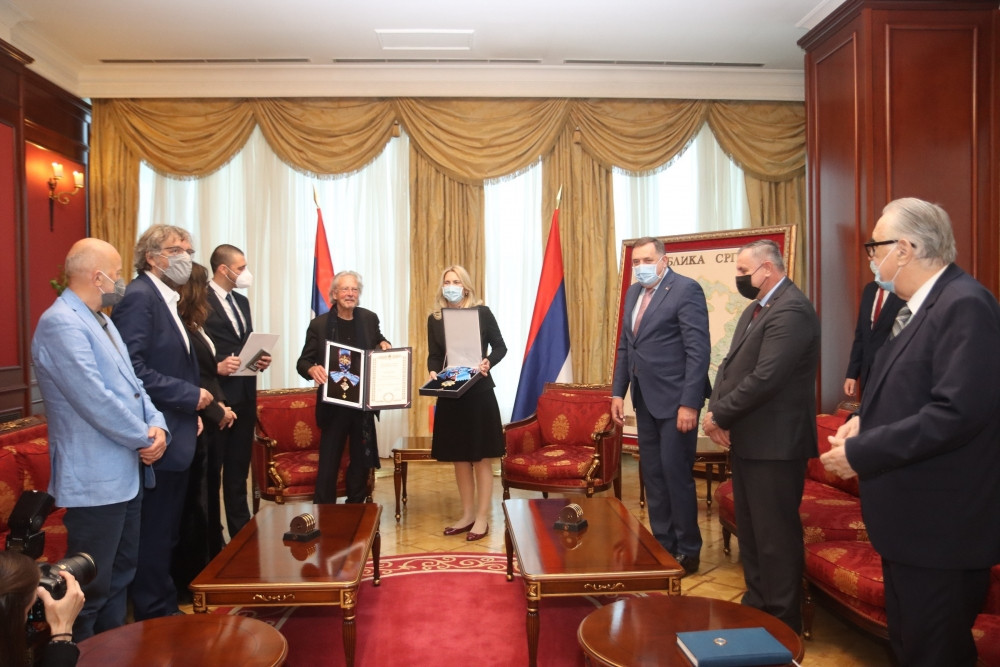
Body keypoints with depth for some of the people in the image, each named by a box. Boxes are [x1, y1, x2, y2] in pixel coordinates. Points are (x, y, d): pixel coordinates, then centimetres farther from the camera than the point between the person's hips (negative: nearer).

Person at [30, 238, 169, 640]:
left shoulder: (101, 322, 15)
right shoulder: (61, 323, -19)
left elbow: (131, 383, 12)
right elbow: (96, 400, -25)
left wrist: (157, 425, -5)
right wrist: (145, 439, -14)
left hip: (125, 473, 11)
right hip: (95, 479, -10)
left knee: (120, 574, 21)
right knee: (91, 586, 2)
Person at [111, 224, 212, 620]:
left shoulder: (166, 300, 15)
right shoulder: (139, 297, -15)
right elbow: (131, 370, -25)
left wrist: (191, 410, 10)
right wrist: (191, 395, -19)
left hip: (176, 438, 10)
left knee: (167, 535, 18)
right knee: (154, 538, 2)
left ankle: (166, 613, 31)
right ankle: (154, 619, 15)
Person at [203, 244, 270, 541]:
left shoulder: (241, 301, 16)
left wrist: (259, 358, 0)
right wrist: (216, 366, -27)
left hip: (244, 394, 8)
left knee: (239, 467, 14)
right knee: (211, 468, 7)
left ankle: (241, 530, 24)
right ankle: (211, 533, 20)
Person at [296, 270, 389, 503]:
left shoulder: (369, 318, 2)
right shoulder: (319, 324, -7)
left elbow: (378, 341, 20)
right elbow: (303, 361, -6)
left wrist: (384, 344, -3)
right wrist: (312, 369, -29)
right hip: (333, 404, -3)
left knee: (362, 460, 14)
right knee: (328, 462, 0)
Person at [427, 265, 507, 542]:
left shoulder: (482, 312, -4)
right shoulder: (434, 318, 5)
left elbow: (500, 346, 0)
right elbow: (434, 356, 8)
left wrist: (488, 362, -19)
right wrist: (433, 372, -12)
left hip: (479, 393, -4)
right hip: (450, 395, 4)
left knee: (481, 458, 2)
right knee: (460, 458, 12)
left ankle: (482, 517, 11)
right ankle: (467, 514, 24)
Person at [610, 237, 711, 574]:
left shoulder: (686, 289, -11)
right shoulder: (633, 293, 12)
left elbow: (699, 350, -16)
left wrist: (689, 403, -20)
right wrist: (618, 392, 9)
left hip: (675, 399, -7)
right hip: (645, 399, 7)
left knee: (675, 473, 0)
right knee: (652, 474, 12)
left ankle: (687, 550, 17)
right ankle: (662, 544, 25)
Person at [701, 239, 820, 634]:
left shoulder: (791, 310, -18)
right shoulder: (756, 309, 15)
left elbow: (765, 379, -25)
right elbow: (730, 365, 13)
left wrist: (719, 416, -16)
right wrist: (715, 411, -3)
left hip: (774, 443, -10)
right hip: (746, 439, 10)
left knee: (775, 534, 2)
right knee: (750, 529, 19)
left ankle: (782, 620, 18)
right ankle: (757, 604, 34)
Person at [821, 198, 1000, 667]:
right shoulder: (920, 306, 11)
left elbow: (957, 412, -29)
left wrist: (860, 452, -22)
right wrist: (867, 421, 1)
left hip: (941, 526, -10)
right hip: (912, 518, 10)